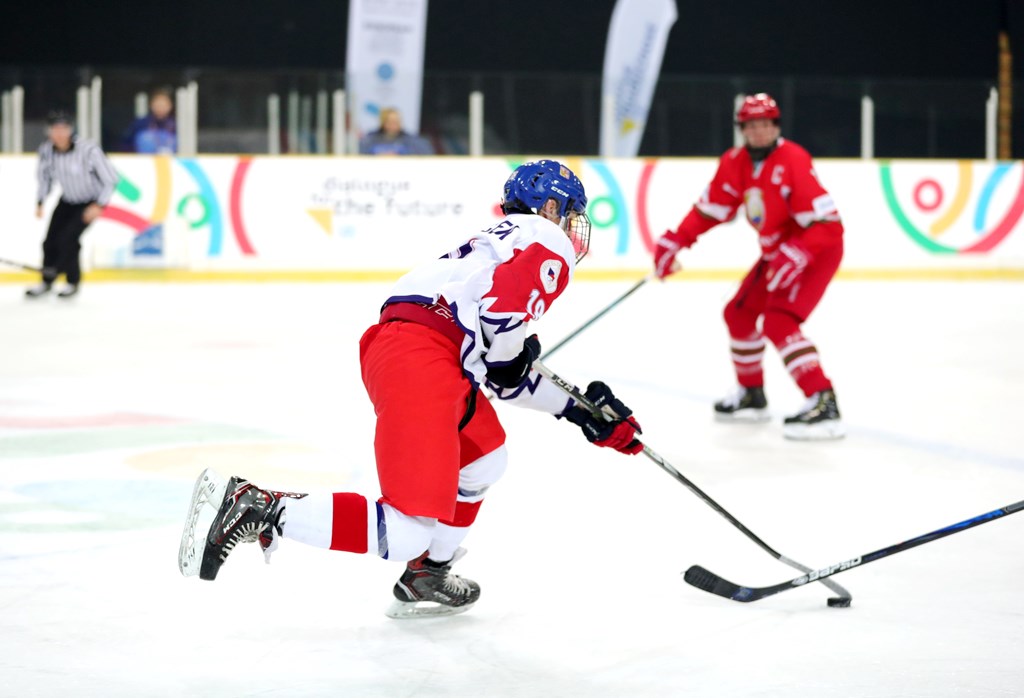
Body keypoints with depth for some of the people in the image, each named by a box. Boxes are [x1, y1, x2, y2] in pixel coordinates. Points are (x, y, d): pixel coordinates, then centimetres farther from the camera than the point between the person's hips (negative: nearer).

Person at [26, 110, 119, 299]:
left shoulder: (88, 150, -31)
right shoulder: (46, 150, -15)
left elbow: (110, 179, -21)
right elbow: (45, 177, 5)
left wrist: (99, 205, -25)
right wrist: (40, 203, -1)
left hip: (90, 203, -5)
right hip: (67, 201, 5)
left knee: (68, 238, -17)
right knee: (51, 239, 1)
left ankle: (73, 281, 5)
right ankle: (46, 282, 22)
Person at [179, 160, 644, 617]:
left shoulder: (495, 244, 34)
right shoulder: (548, 242, 8)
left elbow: (505, 374, 34)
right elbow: (502, 300, -13)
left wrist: (579, 411, 36)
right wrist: (506, 356, 6)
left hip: (388, 349, 10)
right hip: (422, 361, -10)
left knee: (483, 459, 32)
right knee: (407, 536, -13)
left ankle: (425, 579, 31)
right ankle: (259, 508, -16)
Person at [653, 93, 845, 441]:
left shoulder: (793, 162, -24)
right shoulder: (735, 164, -1)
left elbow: (825, 222, -28)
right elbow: (709, 209, 8)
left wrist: (796, 256, -38)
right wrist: (674, 242, 0)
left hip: (818, 249, -9)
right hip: (776, 252, 9)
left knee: (778, 322, -23)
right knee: (739, 314, 14)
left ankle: (824, 405, -27)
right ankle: (752, 394, 32)